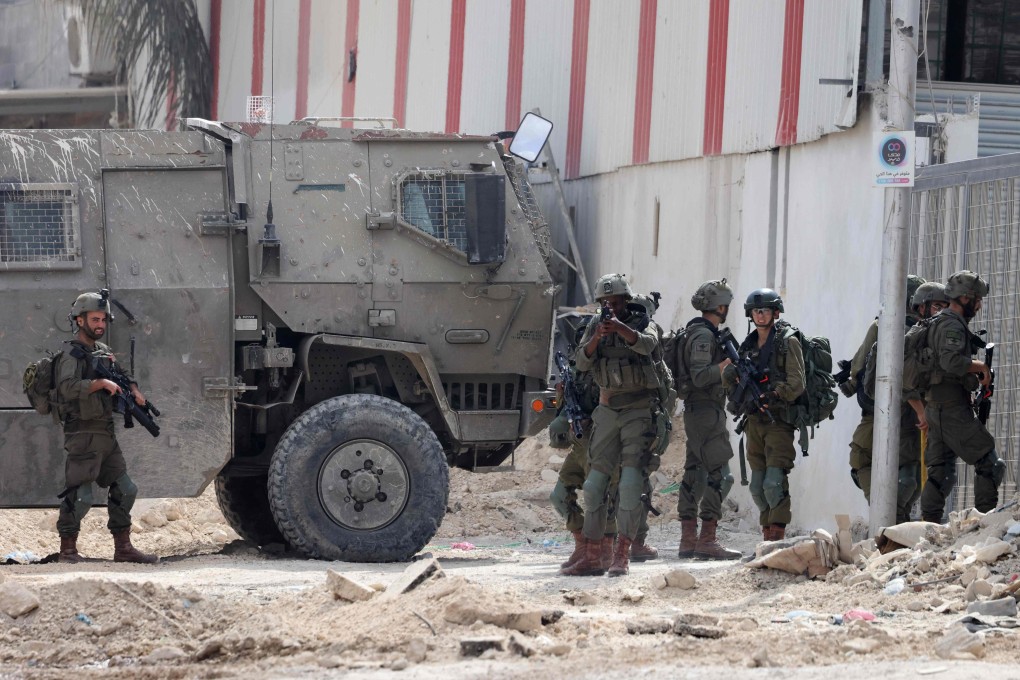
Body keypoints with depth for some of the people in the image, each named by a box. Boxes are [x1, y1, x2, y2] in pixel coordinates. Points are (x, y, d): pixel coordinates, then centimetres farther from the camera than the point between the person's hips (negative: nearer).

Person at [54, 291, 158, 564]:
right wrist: (101, 383, -27)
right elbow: (69, 387, -27)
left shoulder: (103, 351, 15)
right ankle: (68, 549, 1)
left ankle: (123, 548, 14)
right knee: (79, 496, -9)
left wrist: (133, 389, 8)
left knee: (125, 490, 9)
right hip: (83, 436, -9)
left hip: (106, 435, 9)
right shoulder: (72, 355, -10)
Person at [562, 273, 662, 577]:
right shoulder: (596, 326, 9)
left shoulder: (643, 322, -2)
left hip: (639, 411, -5)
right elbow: (582, 362, -4)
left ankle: (622, 555, -14)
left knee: (631, 481, -14)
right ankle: (592, 556, 5)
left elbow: (646, 344, -25)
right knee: (596, 482, 2)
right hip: (608, 410, 5)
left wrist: (620, 327, -42)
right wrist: (597, 337, -22)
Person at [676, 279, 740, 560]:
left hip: (695, 413, 10)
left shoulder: (699, 333, 18)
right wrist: (726, 366, -27)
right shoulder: (704, 336, -13)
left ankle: (688, 540, 9)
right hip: (707, 411, -10)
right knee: (719, 474, -11)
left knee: (694, 474, 9)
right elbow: (700, 376, -22)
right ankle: (707, 540, -15)